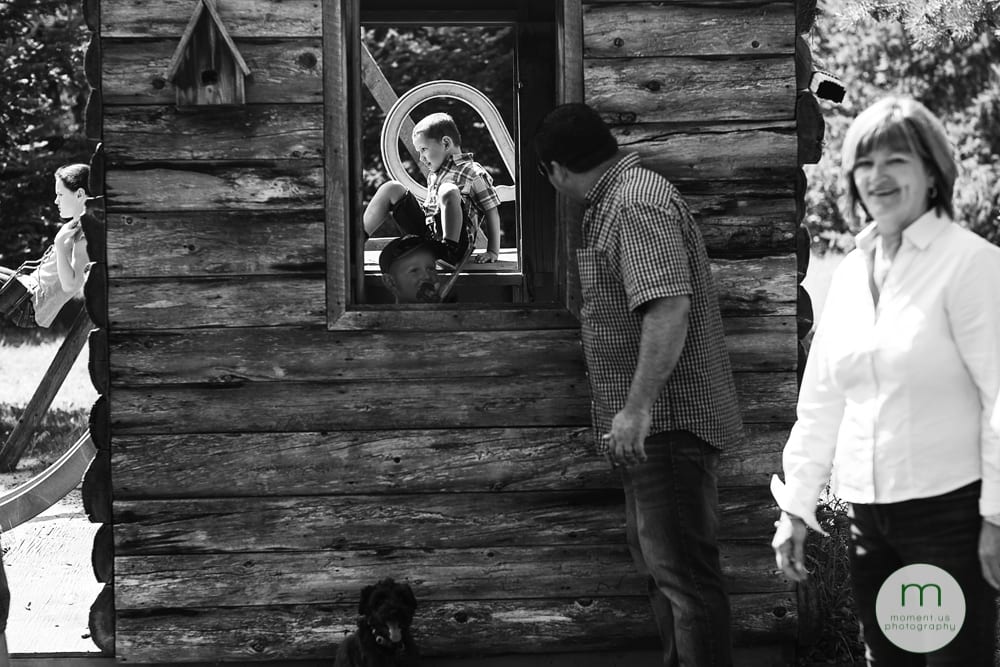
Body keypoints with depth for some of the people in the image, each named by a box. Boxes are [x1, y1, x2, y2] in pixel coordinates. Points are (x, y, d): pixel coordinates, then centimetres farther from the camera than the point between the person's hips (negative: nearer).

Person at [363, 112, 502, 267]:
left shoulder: (474, 173, -1)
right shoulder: (433, 175, 24)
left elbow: (492, 212, -4)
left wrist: (493, 252, -10)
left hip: (457, 239, -7)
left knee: (448, 191, -33)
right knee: (392, 188, 4)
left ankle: (450, 251, -44)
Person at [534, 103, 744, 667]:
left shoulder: (637, 204, -18)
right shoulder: (620, 201, 16)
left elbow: (668, 308, -29)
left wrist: (637, 406, -32)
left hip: (668, 423, -11)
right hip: (656, 428, 11)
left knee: (683, 568, -10)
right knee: (653, 553, 22)